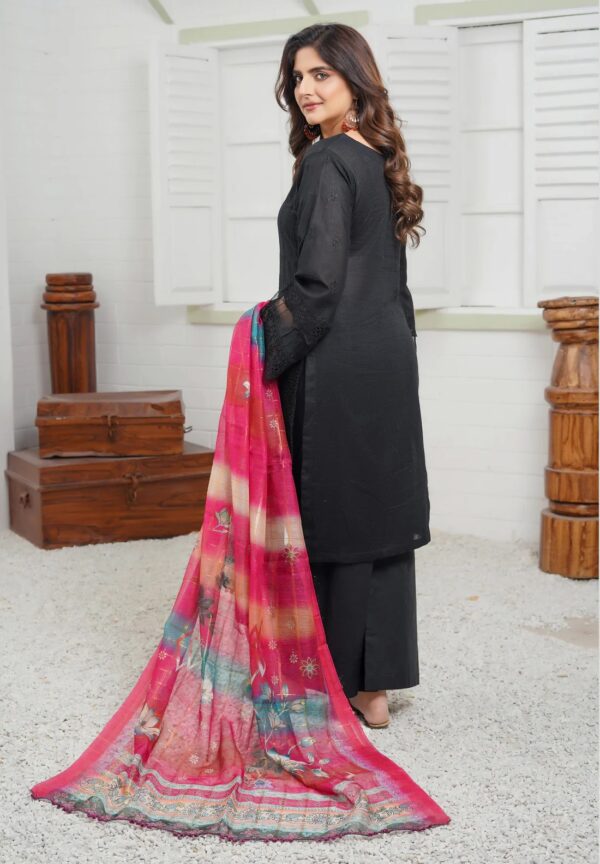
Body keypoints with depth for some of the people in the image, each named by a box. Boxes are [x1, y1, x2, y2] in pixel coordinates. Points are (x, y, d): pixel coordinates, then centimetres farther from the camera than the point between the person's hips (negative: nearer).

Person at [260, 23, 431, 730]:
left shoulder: (327, 162, -13)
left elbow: (318, 281, -19)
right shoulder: (379, 161, 15)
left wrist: (268, 353, -12)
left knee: (333, 520, 0)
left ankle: (342, 686, 10)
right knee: (377, 516, 10)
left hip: (336, 368, -9)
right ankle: (376, 685, 19)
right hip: (389, 360, 9)